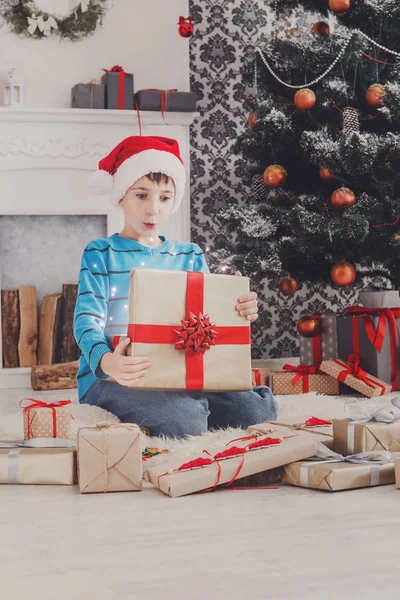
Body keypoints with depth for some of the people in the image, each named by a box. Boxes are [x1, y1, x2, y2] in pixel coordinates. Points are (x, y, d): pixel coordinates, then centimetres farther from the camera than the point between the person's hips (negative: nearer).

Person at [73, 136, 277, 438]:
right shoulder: (100, 255, 3)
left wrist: (238, 311, -17)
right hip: (110, 378, -5)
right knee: (184, 420, -36)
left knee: (258, 408, -19)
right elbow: (88, 321, -9)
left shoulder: (190, 256, 16)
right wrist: (106, 361, -33)